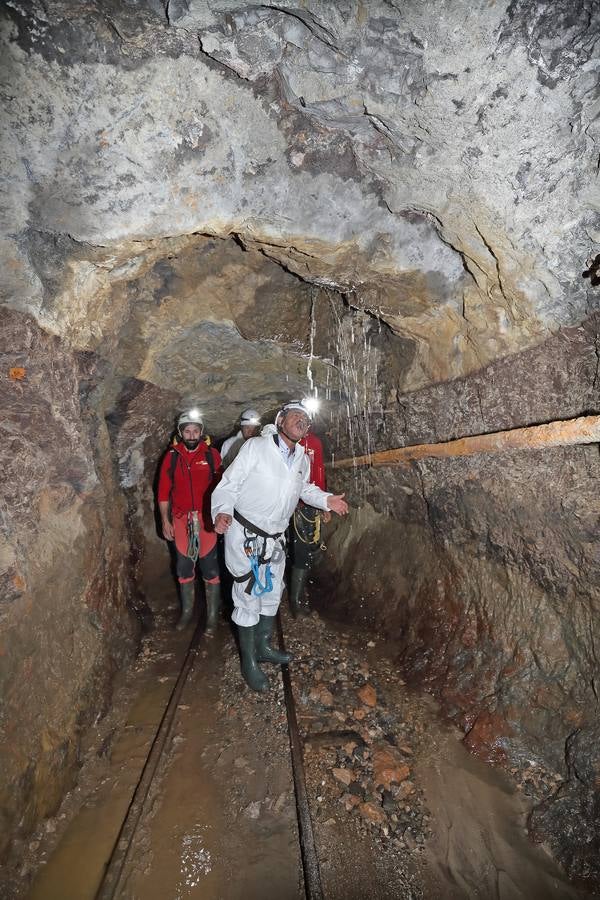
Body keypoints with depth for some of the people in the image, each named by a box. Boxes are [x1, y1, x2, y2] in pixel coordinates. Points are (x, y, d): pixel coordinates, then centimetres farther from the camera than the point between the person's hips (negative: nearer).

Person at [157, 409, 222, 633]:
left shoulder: (211, 454, -5)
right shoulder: (172, 456, 0)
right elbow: (164, 492, 4)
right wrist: (165, 521, 3)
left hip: (206, 519, -2)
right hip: (181, 519, 2)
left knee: (210, 568, 4)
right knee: (184, 567, 14)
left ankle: (213, 615, 20)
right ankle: (187, 610, 33)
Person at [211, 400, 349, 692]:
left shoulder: (302, 458, 2)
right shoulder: (255, 447, -18)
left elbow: (304, 487, 19)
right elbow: (229, 484, -17)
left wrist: (327, 500, 5)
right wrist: (223, 511, -34)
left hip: (275, 537, 7)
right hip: (245, 536, -7)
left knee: (271, 594, 21)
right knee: (248, 598, 4)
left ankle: (263, 647, 43)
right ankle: (249, 661, 25)